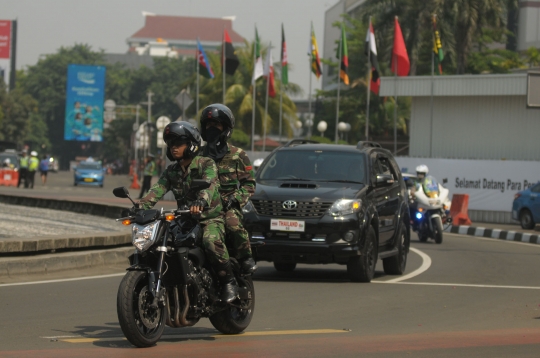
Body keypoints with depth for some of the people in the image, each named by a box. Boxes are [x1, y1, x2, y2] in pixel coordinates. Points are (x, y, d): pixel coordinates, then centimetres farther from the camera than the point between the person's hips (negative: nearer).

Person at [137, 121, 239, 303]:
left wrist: (201, 201, -50)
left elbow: (209, 185, -27)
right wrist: (140, 206, -23)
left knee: (211, 241, -37)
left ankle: (229, 282, -21)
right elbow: (158, 189, -3)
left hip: (210, 218, -6)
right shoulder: (171, 171, 12)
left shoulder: (206, 164, -7)